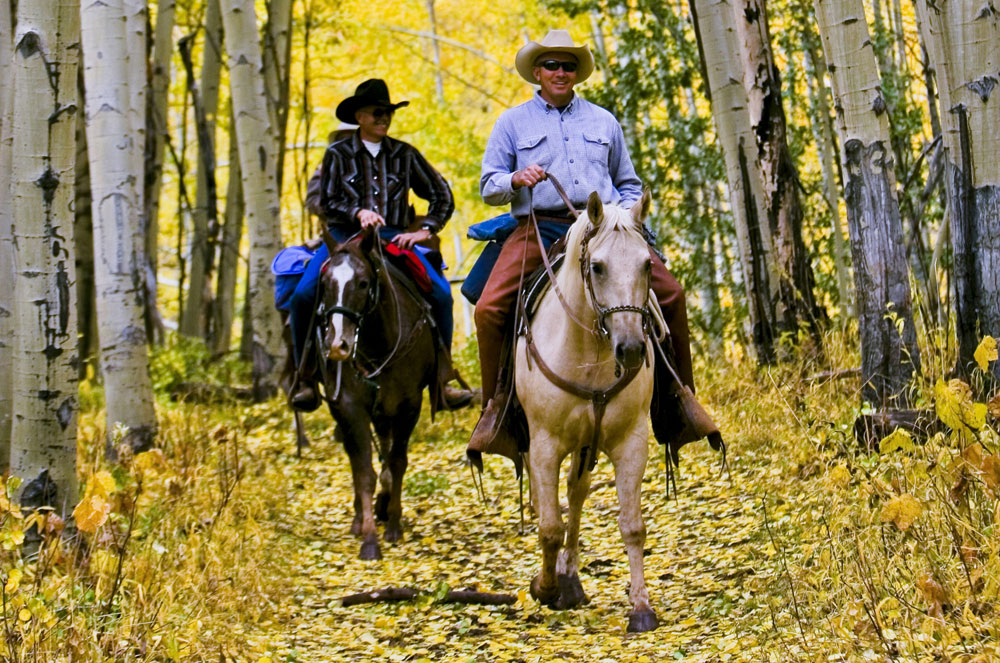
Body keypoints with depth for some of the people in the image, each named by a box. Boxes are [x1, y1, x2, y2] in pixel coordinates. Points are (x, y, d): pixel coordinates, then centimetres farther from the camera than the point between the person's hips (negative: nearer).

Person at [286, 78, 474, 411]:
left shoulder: (405, 155, 12)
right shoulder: (338, 153, 7)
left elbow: (442, 197, 16)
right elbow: (326, 201, 3)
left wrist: (426, 230, 1)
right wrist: (358, 213, -15)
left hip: (394, 238, 1)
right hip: (344, 235, -1)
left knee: (441, 293, -22)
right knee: (303, 294, -26)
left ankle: (443, 377, -11)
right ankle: (305, 376, -8)